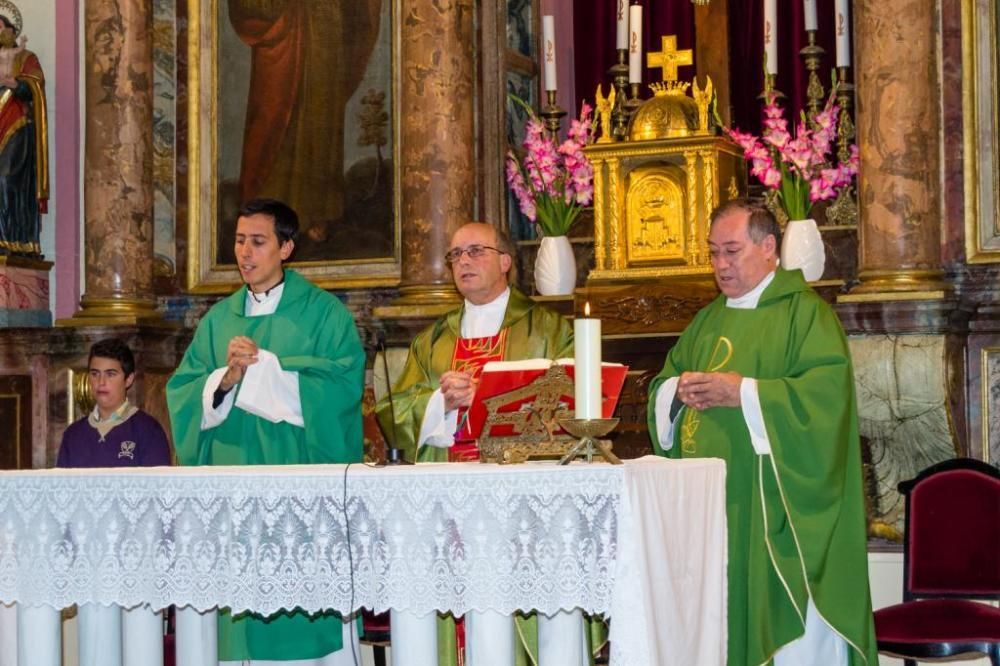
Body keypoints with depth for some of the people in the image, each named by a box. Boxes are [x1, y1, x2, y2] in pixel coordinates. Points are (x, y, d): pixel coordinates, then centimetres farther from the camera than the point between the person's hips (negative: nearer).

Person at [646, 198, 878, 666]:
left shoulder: (805, 312, -4)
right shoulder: (709, 320, 19)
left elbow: (827, 393, -17)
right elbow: (663, 384, 20)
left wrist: (743, 393, -19)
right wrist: (679, 390, -4)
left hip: (776, 507, -6)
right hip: (712, 504, 7)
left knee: (787, 626, -4)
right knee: (724, 613, 7)